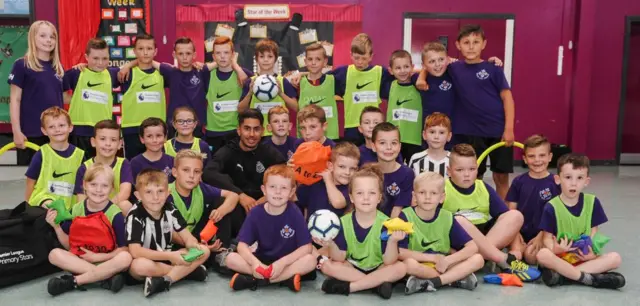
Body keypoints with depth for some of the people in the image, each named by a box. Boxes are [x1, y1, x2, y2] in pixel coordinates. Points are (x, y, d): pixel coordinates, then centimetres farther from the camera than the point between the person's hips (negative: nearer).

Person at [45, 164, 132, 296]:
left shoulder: (115, 214, -10)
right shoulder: (76, 209, 1)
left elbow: (123, 249, -10)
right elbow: (69, 245, 7)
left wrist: (97, 257, -15)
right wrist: (56, 226, -5)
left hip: (105, 262, -3)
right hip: (78, 261, 3)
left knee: (125, 258, -32)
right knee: (55, 254, -23)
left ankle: (73, 281, -25)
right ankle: (106, 276, -28)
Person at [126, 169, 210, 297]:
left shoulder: (170, 210, -4)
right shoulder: (135, 216, -20)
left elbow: (187, 236, -2)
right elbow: (135, 251, -27)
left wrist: (191, 244, -28)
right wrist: (170, 256, -33)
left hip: (168, 258, 5)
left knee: (204, 251, -13)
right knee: (139, 265, -40)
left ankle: (164, 280, -25)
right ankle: (188, 270, -19)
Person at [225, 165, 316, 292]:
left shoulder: (294, 213, -13)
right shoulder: (256, 213, -9)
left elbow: (306, 247, -16)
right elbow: (242, 245, -11)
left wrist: (282, 262, -29)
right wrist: (254, 262, -31)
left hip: (287, 261, -2)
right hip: (262, 260, 2)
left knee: (311, 260, -30)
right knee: (231, 258, -21)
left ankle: (254, 280, -28)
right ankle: (286, 277, -25)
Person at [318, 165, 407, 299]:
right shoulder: (344, 222, -12)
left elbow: (388, 261, -21)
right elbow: (340, 258, -12)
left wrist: (392, 241, -39)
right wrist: (331, 244, -31)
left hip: (378, 268, -1)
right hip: (352, 267, 2)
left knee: (400, 268, -27)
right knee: (326, 265, -22)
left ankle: (347, 286, -25)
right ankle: (377, 283, -21)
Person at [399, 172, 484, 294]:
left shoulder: (447, 218, -5)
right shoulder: (406, 216, -13)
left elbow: (473, 247, -7)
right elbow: (399, 252, -20)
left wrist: (448, 260, -21)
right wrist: (433, 257, -18)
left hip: (442, 265, 3)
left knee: (478, 259, -16)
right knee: (409, 263, -37)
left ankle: (430, 282, -23)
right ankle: (457, 277, -17)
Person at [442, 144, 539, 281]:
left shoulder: (485, 188, 7)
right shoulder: (443, 190, -6)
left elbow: (506, 218, 5)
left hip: (485, 236, 5)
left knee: (516, 216, -12)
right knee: (458, 221, -35)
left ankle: (482, 254, -31)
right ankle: (505, 261, -31)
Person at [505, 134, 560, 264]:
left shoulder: (555, 183, -4)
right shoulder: (519, 181, 3)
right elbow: (511, 209, 5)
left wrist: (540, 237, -11)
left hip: (542, 233, -1)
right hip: (521, 231, 1)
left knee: (530, 255, -24)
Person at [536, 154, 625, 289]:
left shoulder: (592, 202, 1)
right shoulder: (552, 207, -7)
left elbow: (594, 230, 4)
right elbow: (547, 237, -6)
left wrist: (591, 252, -15)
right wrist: (555, 248, -29)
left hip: (584, 256, 3)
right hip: (560, 256, -3)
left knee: (615, 258, -21)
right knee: (542, 255, -33)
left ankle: (562, 274, -27)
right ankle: (588, 278, -26)